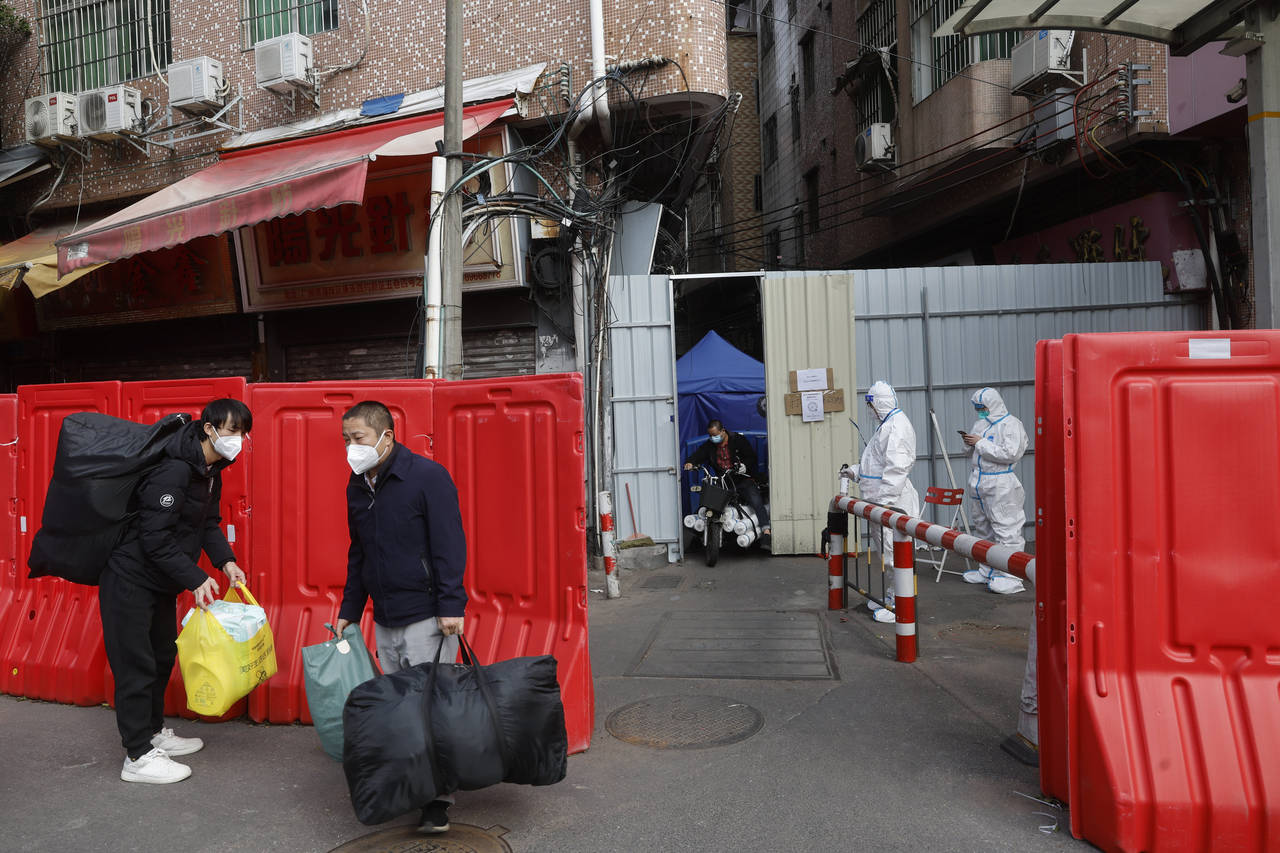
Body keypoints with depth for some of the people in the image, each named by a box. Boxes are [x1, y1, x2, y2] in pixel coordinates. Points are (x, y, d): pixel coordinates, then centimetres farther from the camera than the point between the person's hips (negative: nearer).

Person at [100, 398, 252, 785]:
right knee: (136, 664, -2)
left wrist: (225, 561, -6)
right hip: (131, 578, -10)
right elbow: (155, 537, -28)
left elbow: (208, 523, 10)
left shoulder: (211, 471, 4)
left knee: (163, 656, 19)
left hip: (161, 580, 10)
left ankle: (153, 732, 35)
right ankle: (138, 757, 7)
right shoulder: (174, 469, -26)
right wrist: (195, 579, -27)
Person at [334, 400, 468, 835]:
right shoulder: (357, 487, 10)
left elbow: (449, 543, -15)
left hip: (427, 616, -7)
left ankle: (439, 796, 7)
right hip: (384, 620, 7)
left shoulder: (427, 476, -12)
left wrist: (450, 606, -20)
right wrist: (349, 611, 18)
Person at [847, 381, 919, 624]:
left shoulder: (898, 425, -16)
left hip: (893, 500, -11)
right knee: (886, 550, 18)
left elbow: (897, 467, -24)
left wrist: (884, 501, -27)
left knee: (894, 551, -6)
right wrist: (855, 470, 24)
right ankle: (889, 595, 30)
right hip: (882, 500, 11)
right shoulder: (887, 424, 18)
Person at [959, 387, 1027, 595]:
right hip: (978, 485, 9)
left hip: (1000, 487, -9)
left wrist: (980, 443, -17)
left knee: (1006, 531, -8)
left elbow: (1010, 453, -21)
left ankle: (1010, 576, -7)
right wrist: (970, 443, 5)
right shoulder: (980, 424, 17)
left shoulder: (1010, 424, -8)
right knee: (983, 529, 14)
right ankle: (987, 571, 24)